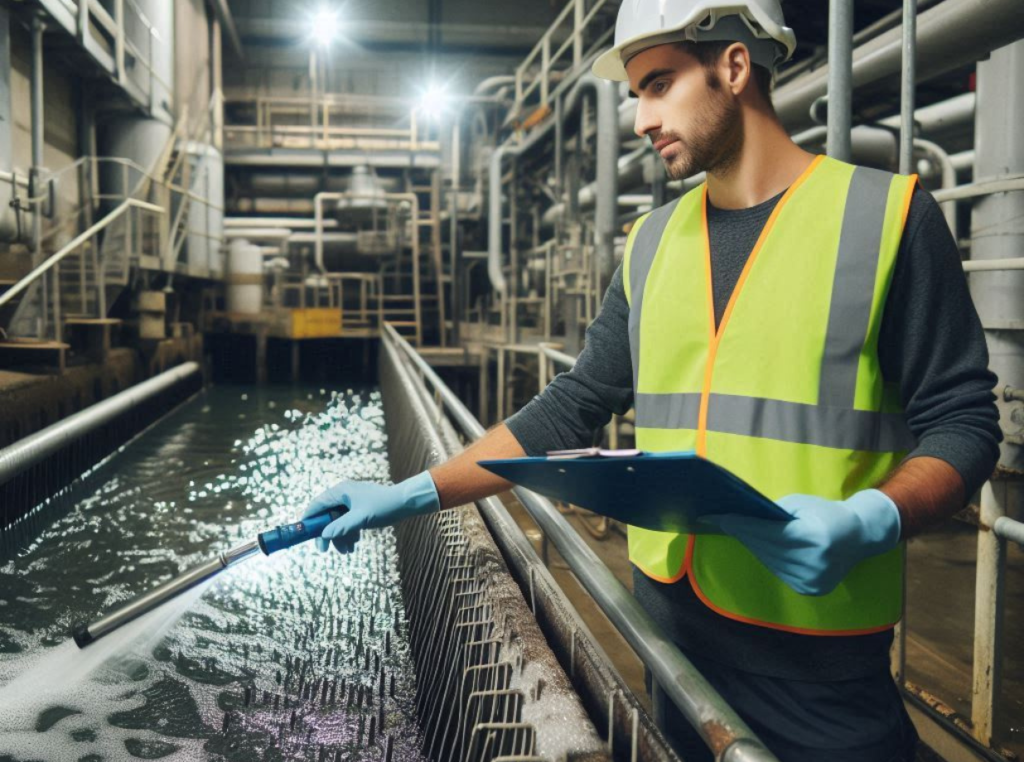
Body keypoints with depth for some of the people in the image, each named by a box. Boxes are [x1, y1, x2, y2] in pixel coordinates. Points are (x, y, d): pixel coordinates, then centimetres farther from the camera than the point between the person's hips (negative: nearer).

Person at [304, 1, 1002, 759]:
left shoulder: (884, 212, -7)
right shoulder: (653, 242, 7)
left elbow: (962, 421, -6)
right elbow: (572, 410, 8)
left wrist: (870, 524, -26)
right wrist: (413, 495, 2)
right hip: (668, 619, 5)